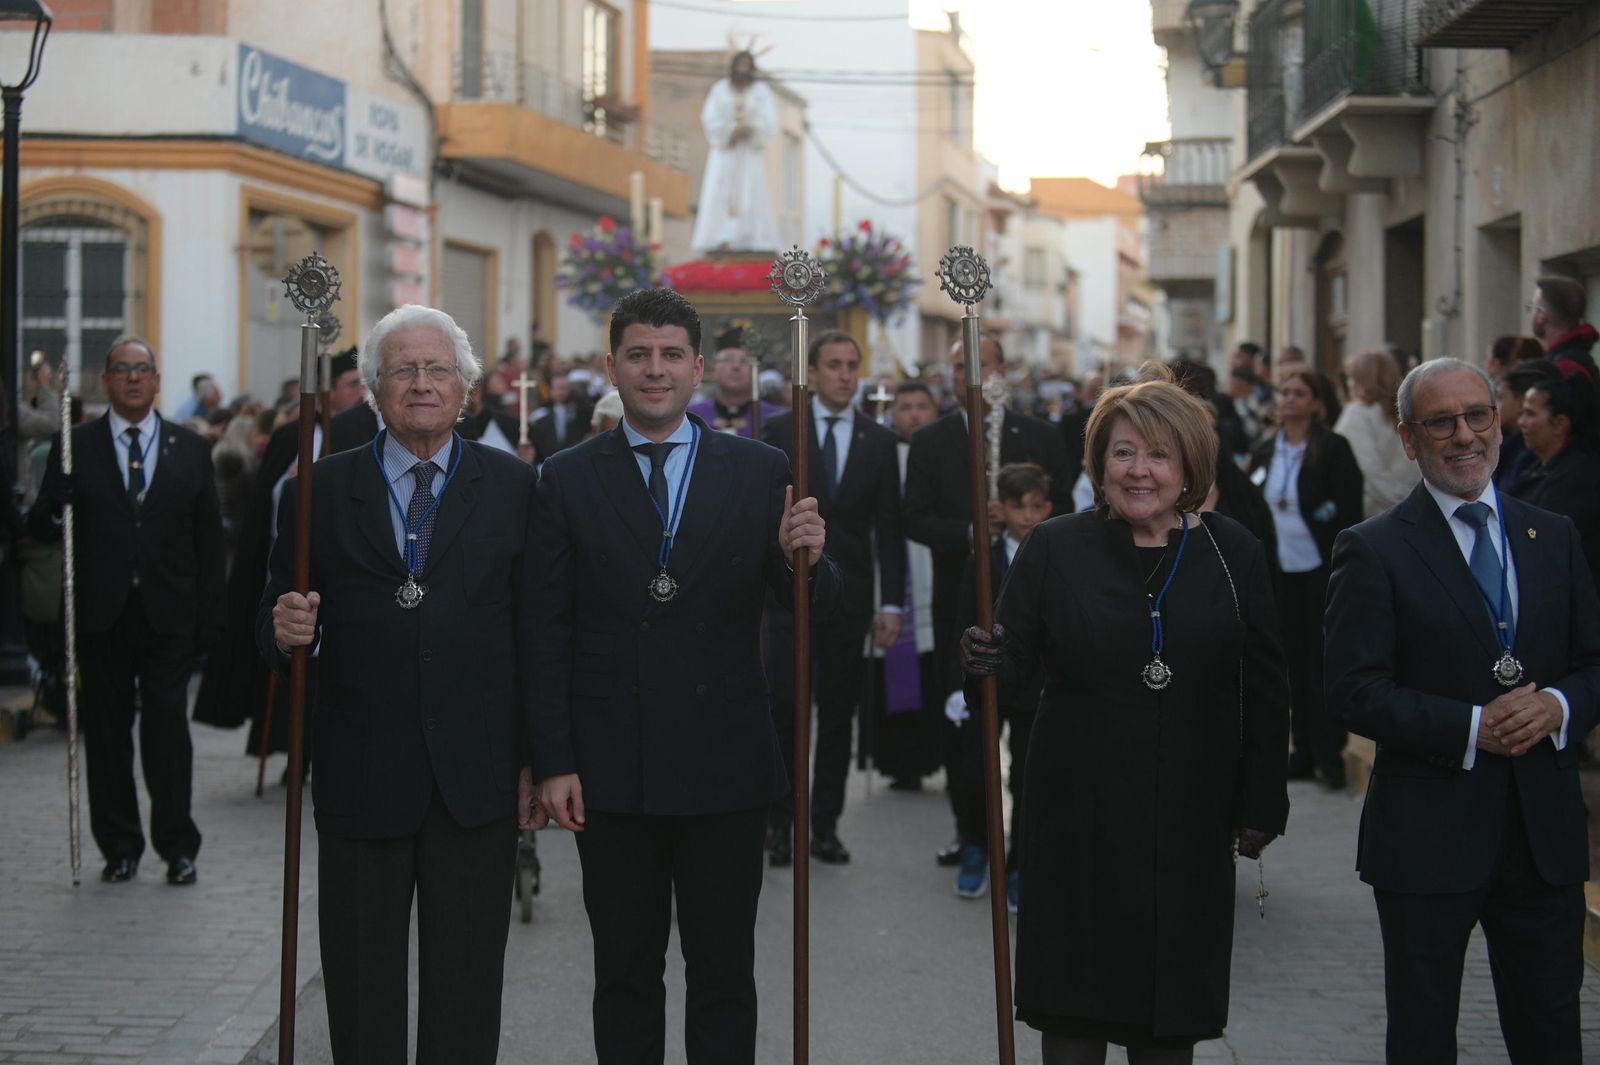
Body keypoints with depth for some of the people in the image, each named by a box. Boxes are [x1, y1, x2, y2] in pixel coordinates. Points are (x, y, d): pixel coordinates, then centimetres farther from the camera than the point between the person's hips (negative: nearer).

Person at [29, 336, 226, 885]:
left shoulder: (190, 449, 9)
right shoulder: (76, 446, 6)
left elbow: (209, 538, 8)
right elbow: (40, 528, 4)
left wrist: (210, 616, 1)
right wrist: (54, 508, -21)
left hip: (169, 615, 0)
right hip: (102, 614, 0)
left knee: (168, 731, -4)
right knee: (106, 733, 5)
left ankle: (177, 846, 5)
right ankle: (119, 847, 14)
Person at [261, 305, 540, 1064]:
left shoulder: (514, 488, 3)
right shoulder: (323, 490, 5)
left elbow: (535, 630, 1)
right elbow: (275, 623, 5)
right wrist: (286, 630, -19)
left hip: (476, 779, 0)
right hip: (358, 780, 1)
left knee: (466, 987, 8)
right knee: (361, 984, 9)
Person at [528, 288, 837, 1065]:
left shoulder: (759, 471, 2)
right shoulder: (568, 479, 2)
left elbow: (816, 609, 1)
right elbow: (547, 635, 1)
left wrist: (805, 561, -22)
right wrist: (553, 762, -4)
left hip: (725, 767, 0)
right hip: (612, 771, 0)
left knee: (724, 974, 8)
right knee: (624, 976, 11)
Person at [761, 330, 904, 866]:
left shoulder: (879, 441, 6)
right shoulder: (779, 431, 1)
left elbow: (889, 528, 5)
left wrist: (892, 603, 0)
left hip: (850, 595, 2)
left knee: (839, 715, 6)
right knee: (784, 705, -7)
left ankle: (825, 825, 13)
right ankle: (779, 822, 3)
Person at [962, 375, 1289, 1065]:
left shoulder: (1232, 555, 1)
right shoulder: (1055, 548, 0)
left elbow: (1264, 689, 5)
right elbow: (1015, 666, -1)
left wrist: (1262, 806, 4)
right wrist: (985, 663, -24)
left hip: (1188, 821, 1)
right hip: (1078, 816, -1)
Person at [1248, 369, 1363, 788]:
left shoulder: (1334, 449, -6)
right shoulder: (1264, 452, 10)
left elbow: (1349, 511, -10)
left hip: (1321, 568, -5)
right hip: (1279, 569, 5)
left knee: (1323, 659, -3)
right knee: (1294, 660, 8)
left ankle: (1329, 752, 4)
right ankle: (1304, 750, 15)